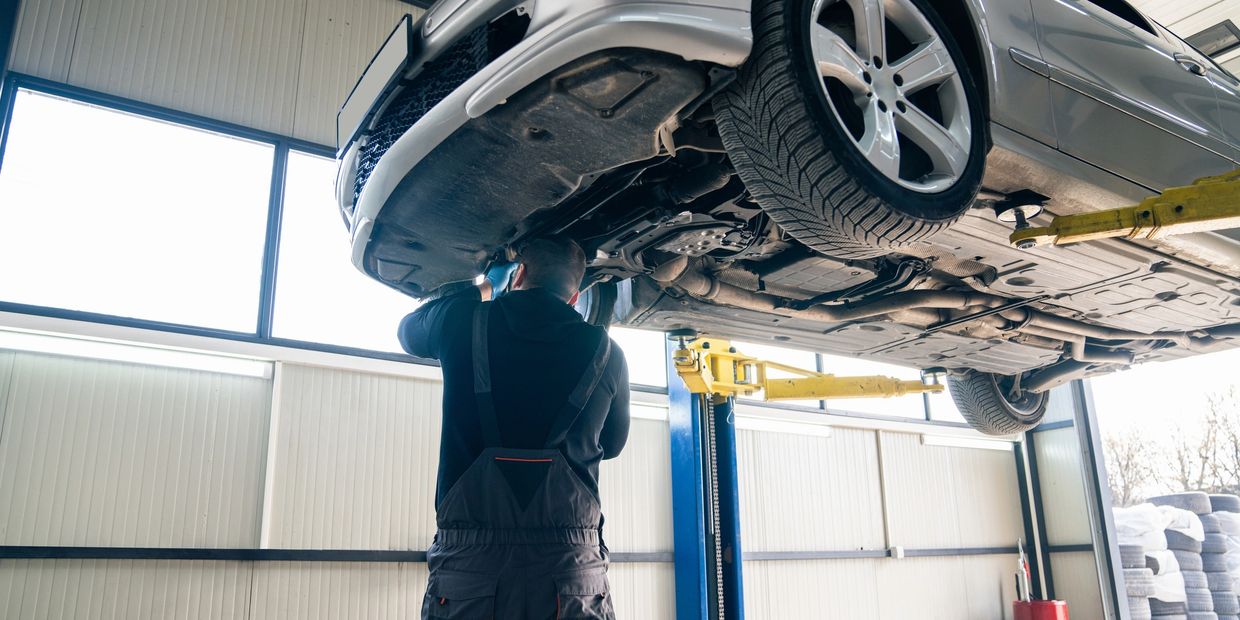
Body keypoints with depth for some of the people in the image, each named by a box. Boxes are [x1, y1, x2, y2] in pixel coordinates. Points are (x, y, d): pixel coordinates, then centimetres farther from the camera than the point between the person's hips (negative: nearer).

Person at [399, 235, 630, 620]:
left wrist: (485, 289, 37)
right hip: (570, 566, 1)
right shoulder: (607, 353, 3)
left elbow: (410, 330, 26)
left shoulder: (464, 321, 1)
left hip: (469, 558, 0)